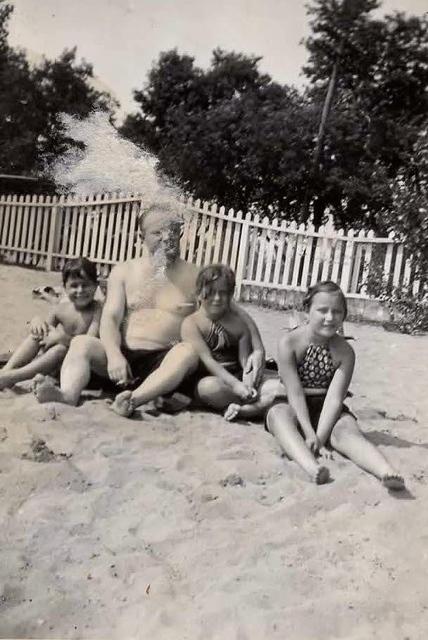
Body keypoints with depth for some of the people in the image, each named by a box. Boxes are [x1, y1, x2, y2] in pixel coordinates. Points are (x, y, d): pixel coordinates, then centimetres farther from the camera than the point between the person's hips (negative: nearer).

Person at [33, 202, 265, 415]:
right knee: (81, 343, -23)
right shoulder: (124, 271, 11)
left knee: (189, 352, -33)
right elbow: (110, 318, 1)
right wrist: (114, 355, -20)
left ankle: (134, 399, -51)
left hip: (164, 362, -2)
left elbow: (237, 313, 9)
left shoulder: (195, 276, 8)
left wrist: (258, 349, -8)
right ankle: (68, 396, -47)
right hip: (124, 356, 2)